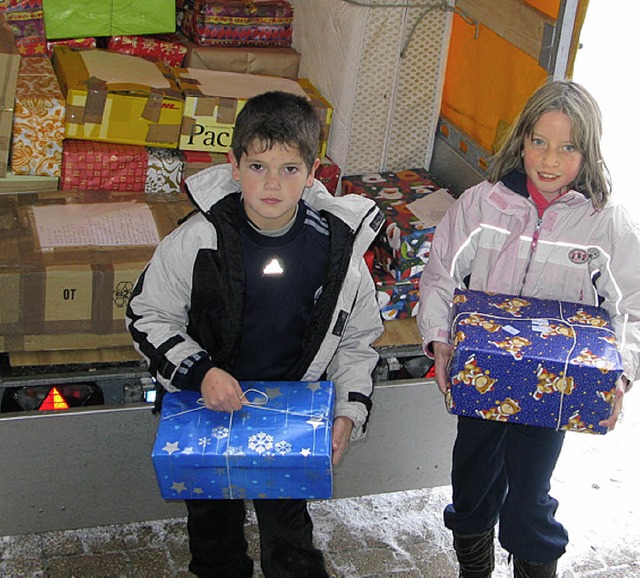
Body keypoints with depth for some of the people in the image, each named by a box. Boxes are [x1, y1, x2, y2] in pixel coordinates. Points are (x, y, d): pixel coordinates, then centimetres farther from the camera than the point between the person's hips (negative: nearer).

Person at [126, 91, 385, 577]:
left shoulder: (338, 247, -13)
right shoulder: (199, 241, -18)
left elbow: (356, 341, 1)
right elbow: (148, 317, -7)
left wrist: (350, 411, -11)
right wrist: (199, 372, -20)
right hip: (207, 409, 1)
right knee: (213, 525, 23)